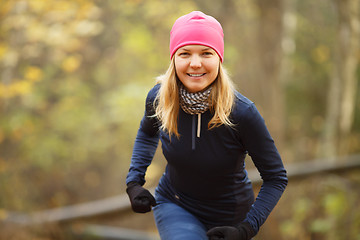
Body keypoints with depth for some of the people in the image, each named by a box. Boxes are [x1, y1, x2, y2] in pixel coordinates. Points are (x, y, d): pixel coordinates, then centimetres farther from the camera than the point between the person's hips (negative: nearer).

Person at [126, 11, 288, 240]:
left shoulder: (242, 112, -26)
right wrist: (134, 181, -2)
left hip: (229, 217, -1)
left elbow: (276, 177, -15)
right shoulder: (158, 98, -16)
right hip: (174, 206, 1)